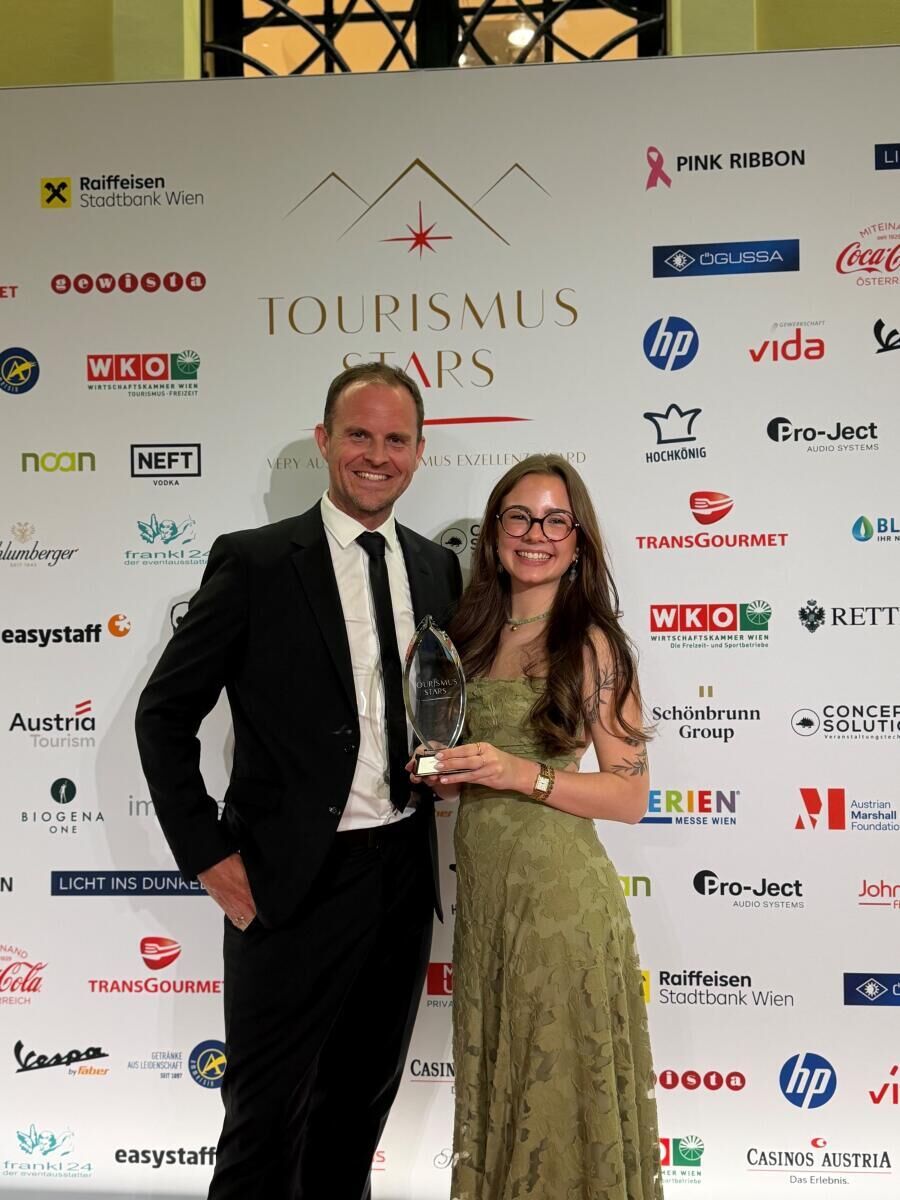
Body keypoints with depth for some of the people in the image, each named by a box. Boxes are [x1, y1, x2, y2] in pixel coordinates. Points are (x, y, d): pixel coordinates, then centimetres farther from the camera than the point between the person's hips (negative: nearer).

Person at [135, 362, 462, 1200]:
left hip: (405, 873, 5)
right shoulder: (254, 563, -10)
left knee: (364, 1099, 21)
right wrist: (208, 857, -10)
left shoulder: (437, 568, 5)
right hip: (293, 882, -5)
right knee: (268, 1114, 9)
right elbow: (164, 714, -6)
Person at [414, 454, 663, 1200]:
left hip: (558, 890, -6)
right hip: (482, 886, 6)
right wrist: (442, 769, -1)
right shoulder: (474, 634, 8)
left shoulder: (592, 644, -9)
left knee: (558, 1087, 7)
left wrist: (524, 775, -21)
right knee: (494, 1079, 17)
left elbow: (630, 796, -10)